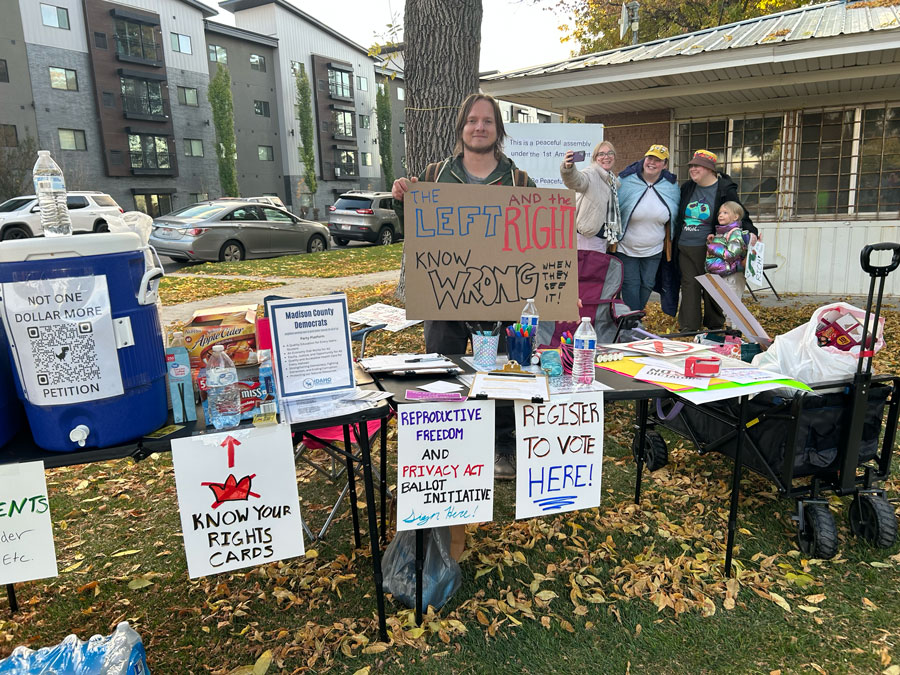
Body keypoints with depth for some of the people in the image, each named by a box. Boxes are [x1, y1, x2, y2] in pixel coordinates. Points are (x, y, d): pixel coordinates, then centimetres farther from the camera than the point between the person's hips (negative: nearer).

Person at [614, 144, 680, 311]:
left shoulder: (672, 185, -2)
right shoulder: (626, 181, -13)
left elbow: (674, 217, 11)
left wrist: (669, 242, 11)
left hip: (654, 250, 4)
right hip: (626, 248, -3)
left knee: (647, 285, 12)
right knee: (630, 285, -1)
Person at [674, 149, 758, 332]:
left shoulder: (725, 189, -5)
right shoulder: (687, 188, 9)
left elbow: (740, 214, -1)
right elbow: (678, 216, 20)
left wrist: (751, 231, -17)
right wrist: (674, 240, 16)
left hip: (708, 248, -4)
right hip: (684, 248, 4)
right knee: (689, 286, 3)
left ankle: (714, 328, 19)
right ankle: (688, 329, 8)